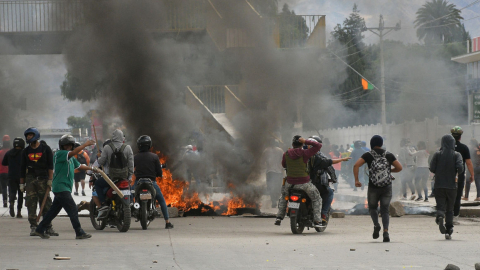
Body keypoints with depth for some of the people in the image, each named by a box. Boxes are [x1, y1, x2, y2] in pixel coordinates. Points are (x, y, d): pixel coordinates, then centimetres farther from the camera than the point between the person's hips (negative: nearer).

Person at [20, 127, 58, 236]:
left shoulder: (45, 149, 4)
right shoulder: (26, 151, 13)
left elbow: (50, 165, 1)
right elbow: (22, 168, 14)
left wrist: (50, 180, -7)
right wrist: (22, 183, 10)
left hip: (43, 178, -2)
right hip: (30, 179, 2)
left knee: (46, 203, -3)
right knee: (31, 204, -3)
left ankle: (48, 227, -1)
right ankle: (33, 227, 1)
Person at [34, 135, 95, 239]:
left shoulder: (70, 157, 19)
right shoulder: (59, 154, -10)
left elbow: (79, 166, 28)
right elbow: (73, 152, -24)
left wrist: (91, 168, 24)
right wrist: (85, 144, -21)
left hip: (65, 188, 10)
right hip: (60, 187, -10)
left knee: (54, 210, 13)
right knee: (72, 209, -11)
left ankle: (40, 230, 20)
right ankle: (79, 233, -8)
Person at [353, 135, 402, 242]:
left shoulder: (368, 155, 2)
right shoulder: (389, 155, 7)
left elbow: (356, 165, -11)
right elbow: (399, 167, 4)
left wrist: (356, 180, -8)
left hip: (373, 187, -1)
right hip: (387, 187, 1)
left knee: (372, 207, 19)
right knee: (385, 210, 6)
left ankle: (376, 225, -8)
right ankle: (386, 231, -14)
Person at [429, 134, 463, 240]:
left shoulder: (437, 154, 0)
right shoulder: (456, 155, -3)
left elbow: (432, 169, -3)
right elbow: (460, 167, -15)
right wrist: (457, 174, 6)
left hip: (439, 185, 0)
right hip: (451, 185, 0)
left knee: (440, 206, 2)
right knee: (450, 209, 11)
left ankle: (440, 216, -32)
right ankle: (448, 232, 8)